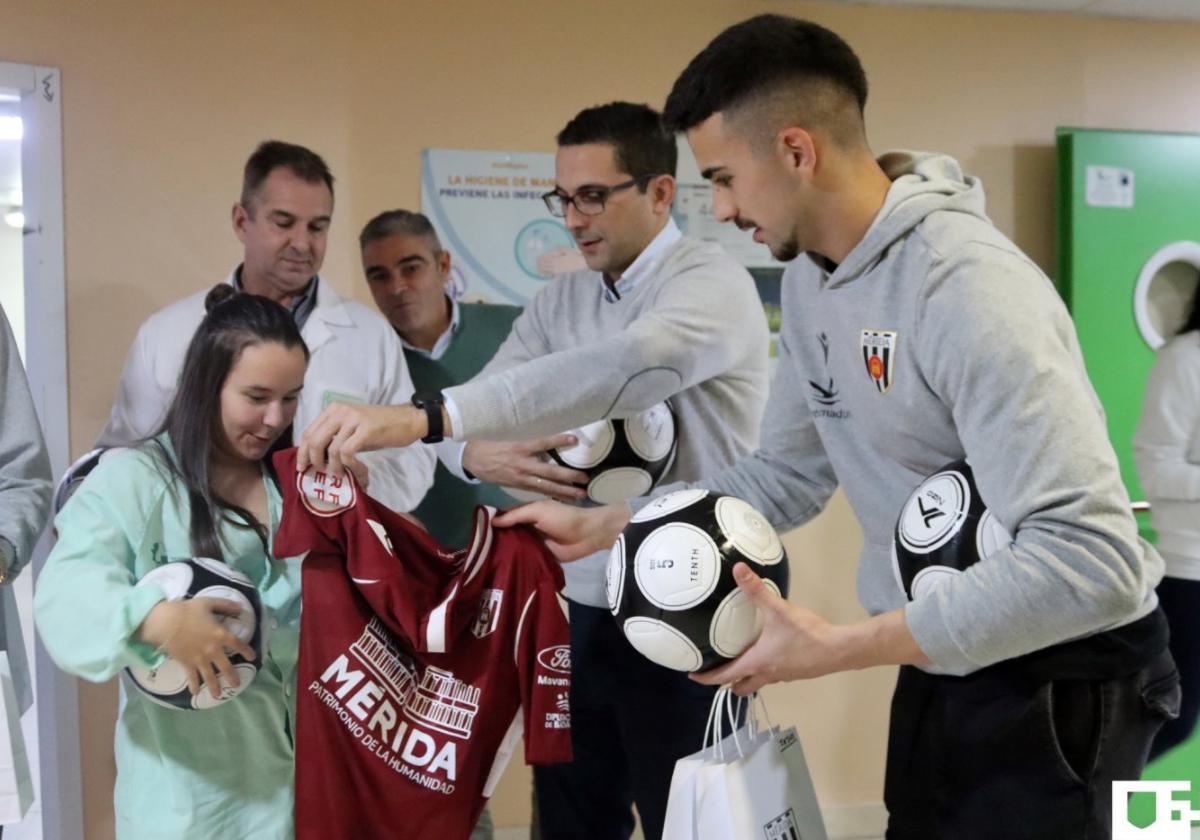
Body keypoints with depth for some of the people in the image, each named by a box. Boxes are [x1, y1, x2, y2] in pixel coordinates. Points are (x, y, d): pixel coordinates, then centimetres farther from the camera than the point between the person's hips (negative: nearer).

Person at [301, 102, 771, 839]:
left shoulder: (713, 283, -14)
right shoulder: (560, 300, 8)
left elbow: (627, 367, -34)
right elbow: (486, 394, 1)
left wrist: (424, 417, -41)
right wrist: (477, 450, -25)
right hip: (579, 606, 6)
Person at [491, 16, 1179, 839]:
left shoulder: (969, 289, -28)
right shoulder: (810, 277, 0)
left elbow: (1091, 559, -33)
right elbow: (784, 477, 8)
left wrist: (841, 650, -31)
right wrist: (597, 525, 1)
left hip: (1055, 674, -8)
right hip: (942, 659, 8)